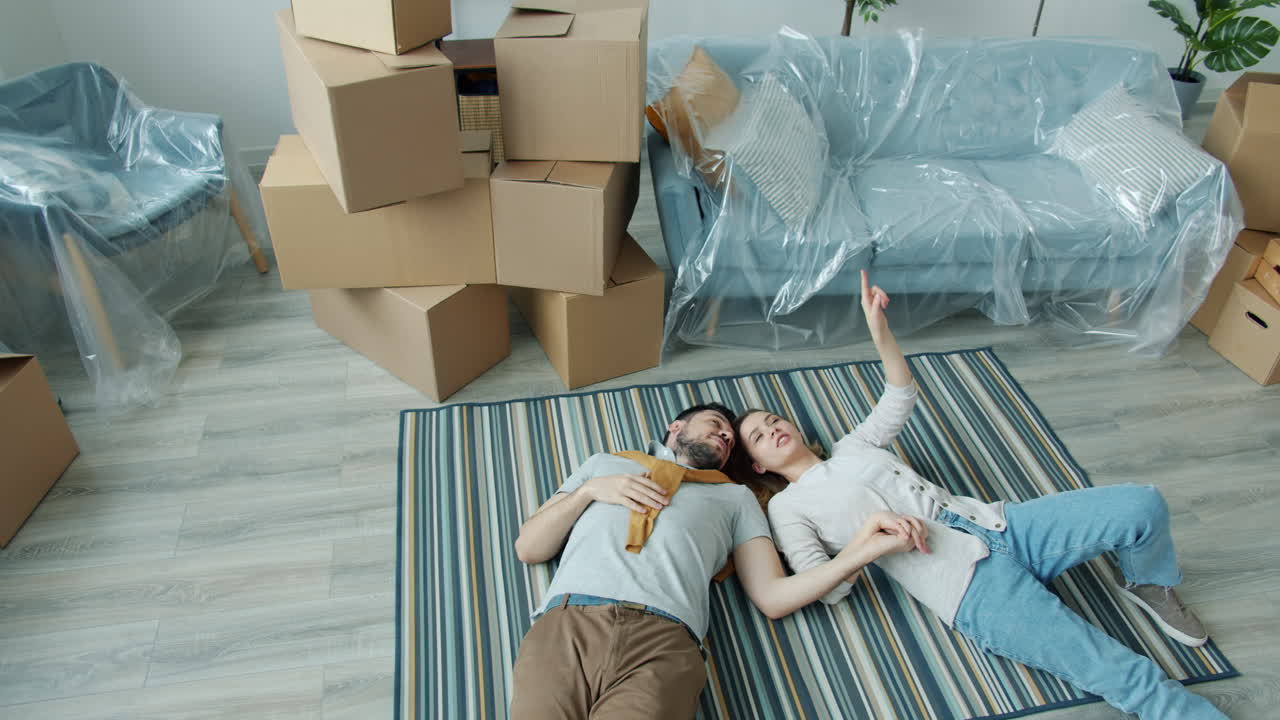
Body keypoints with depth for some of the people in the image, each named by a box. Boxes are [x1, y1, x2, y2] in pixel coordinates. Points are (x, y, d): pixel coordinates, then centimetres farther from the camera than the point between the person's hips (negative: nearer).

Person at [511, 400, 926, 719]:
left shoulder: (734, 496, 29)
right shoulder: (603, 464, 29)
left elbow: (772, 597, 16)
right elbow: (528, 548, 22)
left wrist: (861, 549, 6)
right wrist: (589, 491, 9)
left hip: (664, 639, 0)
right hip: (566, 624, 0)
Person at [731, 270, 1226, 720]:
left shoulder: (851, 448, 22)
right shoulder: (787, 508, 4)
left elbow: (901, 396, 20)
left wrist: (878, 328, 6)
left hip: (999, 524, 6)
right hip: (973, 588, -6)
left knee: (1144, 505, -8)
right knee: (1132, 679, -18)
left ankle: (1147, 584, 23)